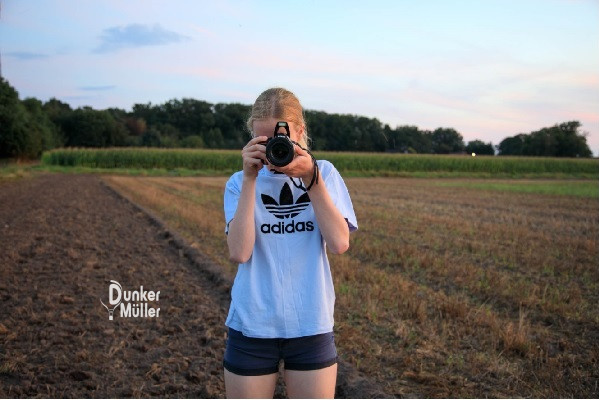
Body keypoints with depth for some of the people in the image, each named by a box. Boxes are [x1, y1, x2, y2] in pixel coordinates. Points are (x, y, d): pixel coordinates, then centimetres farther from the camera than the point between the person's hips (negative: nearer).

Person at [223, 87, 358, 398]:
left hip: (311, 326, 0)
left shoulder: (324, 174, 0)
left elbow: (339, 244, -13)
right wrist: (250, 179, -18)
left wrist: (310, 178, -19)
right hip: (251, 326, 0)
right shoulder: (240, 183, 0)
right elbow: (239, 253, -16)